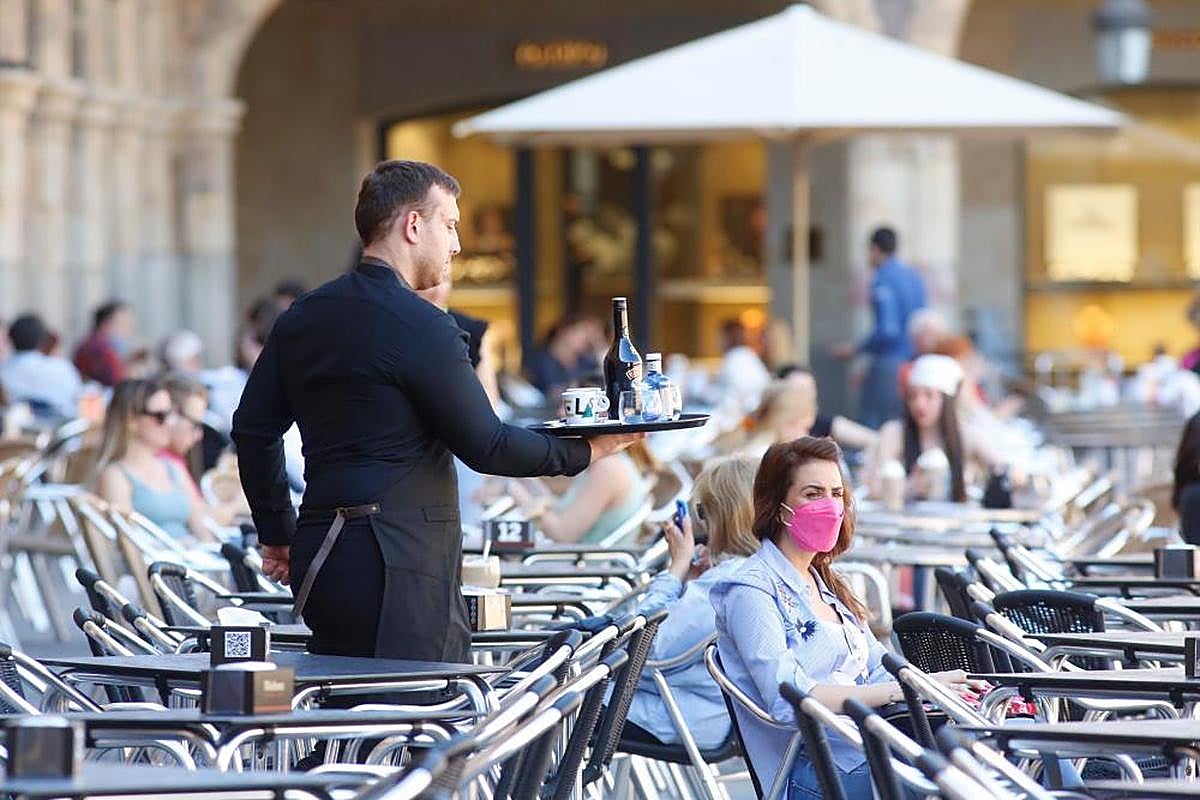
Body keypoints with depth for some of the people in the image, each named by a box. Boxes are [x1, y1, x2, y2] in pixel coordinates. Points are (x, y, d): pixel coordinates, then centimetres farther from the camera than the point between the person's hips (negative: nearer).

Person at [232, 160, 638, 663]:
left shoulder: (303, 317, 13)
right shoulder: (419, 327, -11)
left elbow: (253, 428, 17)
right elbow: (484, 446, -10)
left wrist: (278, 534, 26)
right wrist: (581, 452, 2)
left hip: (322, 557, 8)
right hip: (400, 567, -8)